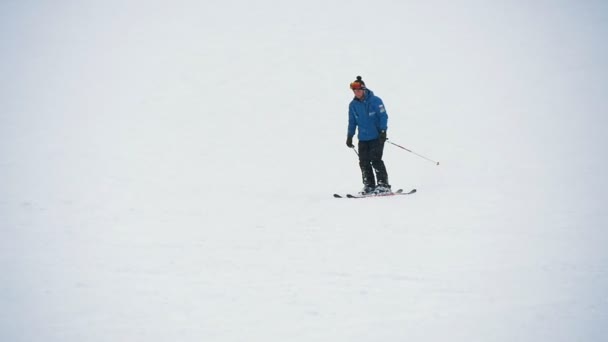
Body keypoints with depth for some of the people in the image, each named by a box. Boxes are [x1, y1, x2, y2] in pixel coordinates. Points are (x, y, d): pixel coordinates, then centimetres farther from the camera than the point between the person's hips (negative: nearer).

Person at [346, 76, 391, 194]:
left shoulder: (375, 100, -9)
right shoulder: (353, 105, 7)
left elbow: (383, 116, -9)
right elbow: (352, 122, 16)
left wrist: (383, 131, -17)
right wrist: (349, 136, 13)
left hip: (377, 137, -5)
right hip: (363, 138, 5)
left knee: (375, 160, -13)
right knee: (364, 162, 0)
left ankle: (383, 185, -7)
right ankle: (369, 186, 8)